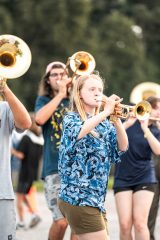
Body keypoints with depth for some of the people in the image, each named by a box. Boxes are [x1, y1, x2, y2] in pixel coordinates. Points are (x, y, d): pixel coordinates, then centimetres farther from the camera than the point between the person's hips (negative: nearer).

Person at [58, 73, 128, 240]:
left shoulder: (104, 124, 15)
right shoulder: (71, 118, -2)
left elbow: (122, 147, 0)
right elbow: (77, 133, -26)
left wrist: (116, 119, -14)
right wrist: (106, 112, -24)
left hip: (97, 199, 7)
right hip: (78, 197, -7)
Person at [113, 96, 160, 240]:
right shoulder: (130, 121, 3)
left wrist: (145, 129, -23)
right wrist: (127, 123, -24)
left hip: (144, 179, 1)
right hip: (122, 178, -1)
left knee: (139, 223, -13)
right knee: (125, 225, -9)